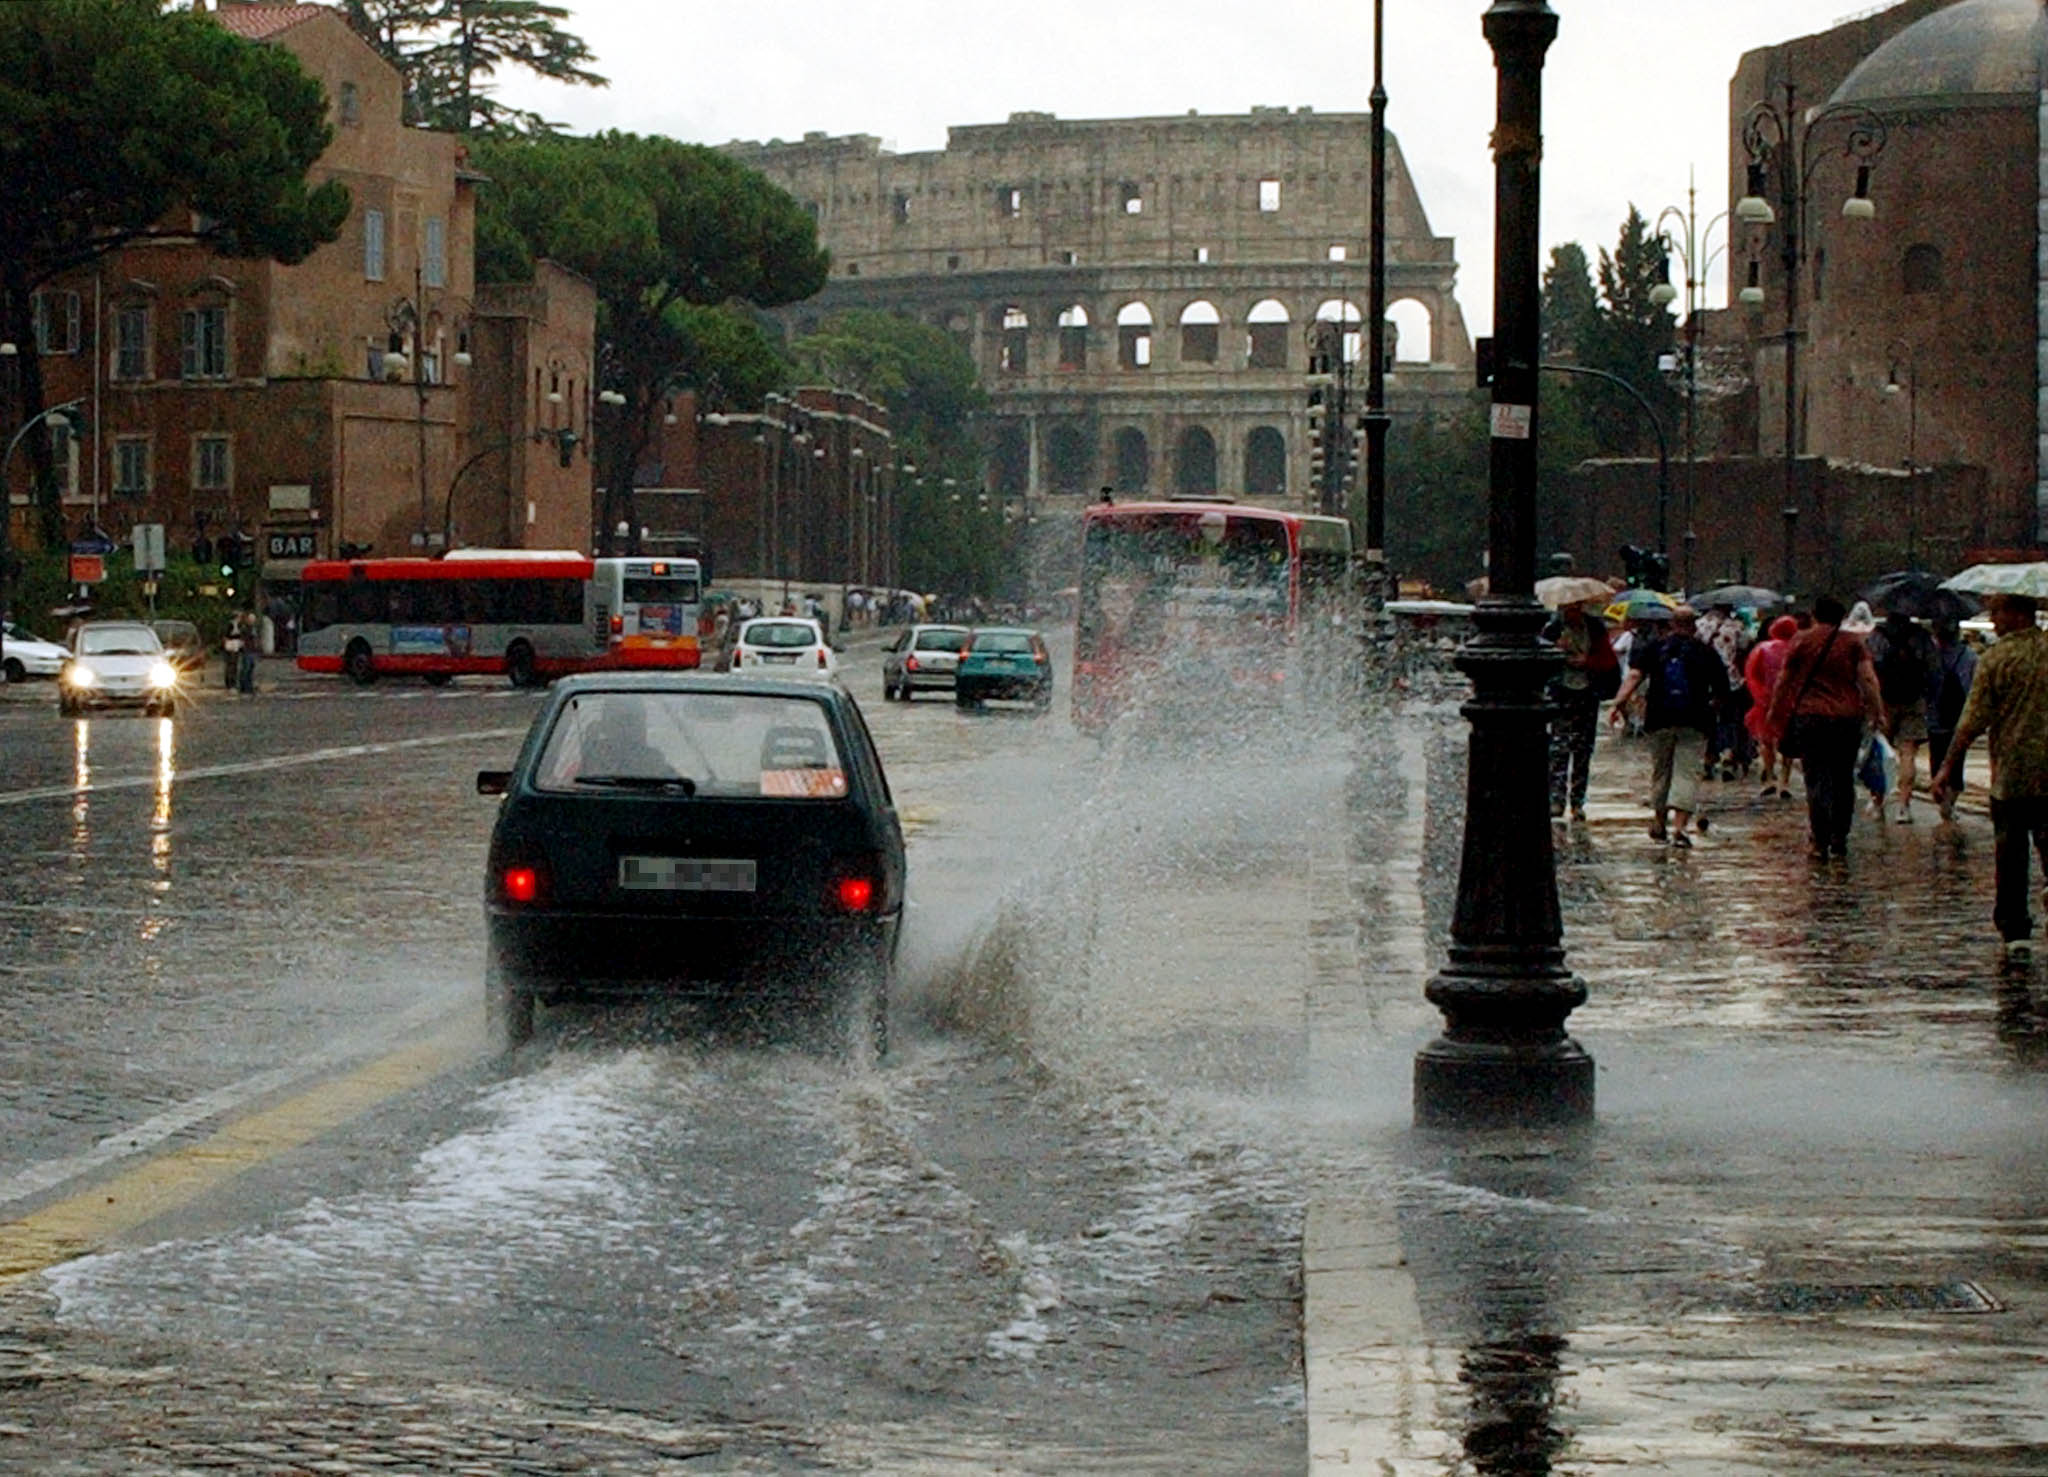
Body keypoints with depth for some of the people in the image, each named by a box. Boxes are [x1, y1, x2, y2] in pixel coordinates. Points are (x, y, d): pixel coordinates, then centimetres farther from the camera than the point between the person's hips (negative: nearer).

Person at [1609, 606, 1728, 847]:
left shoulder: (1654, 648, 5)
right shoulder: (1706, 652, 2)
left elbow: (1635, 675, -10)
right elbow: (1721, 691, 4)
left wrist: (1621, 700, -16)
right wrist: (1713, 710, 21)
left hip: (1660, 720, 2)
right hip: (1694, 723, -2)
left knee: (1660, 771, 18)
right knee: (1687, 773, -3)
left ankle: (1660, 822, 28)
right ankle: (1679, 827, -16)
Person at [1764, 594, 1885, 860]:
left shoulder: (1801, 641, 2)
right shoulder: (1853, 642, 4)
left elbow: (1784, 680, 6)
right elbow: (1868, 680, -1)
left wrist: (1775, 712, 18)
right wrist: (1877, 712, 6)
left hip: (1810, 716, -1)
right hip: (1848, 717, 2)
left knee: (1817, 779, -1)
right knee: (1844, 779, 12)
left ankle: (1821, 842, -8)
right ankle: (1840, 839, 13)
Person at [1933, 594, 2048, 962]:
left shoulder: (1997, 658, -7)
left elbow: (1974, 720, -7)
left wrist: (1948, 767, 0)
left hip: (2011, 772, -2)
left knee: (2010, 855, 7)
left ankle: (2015, 931, 8)